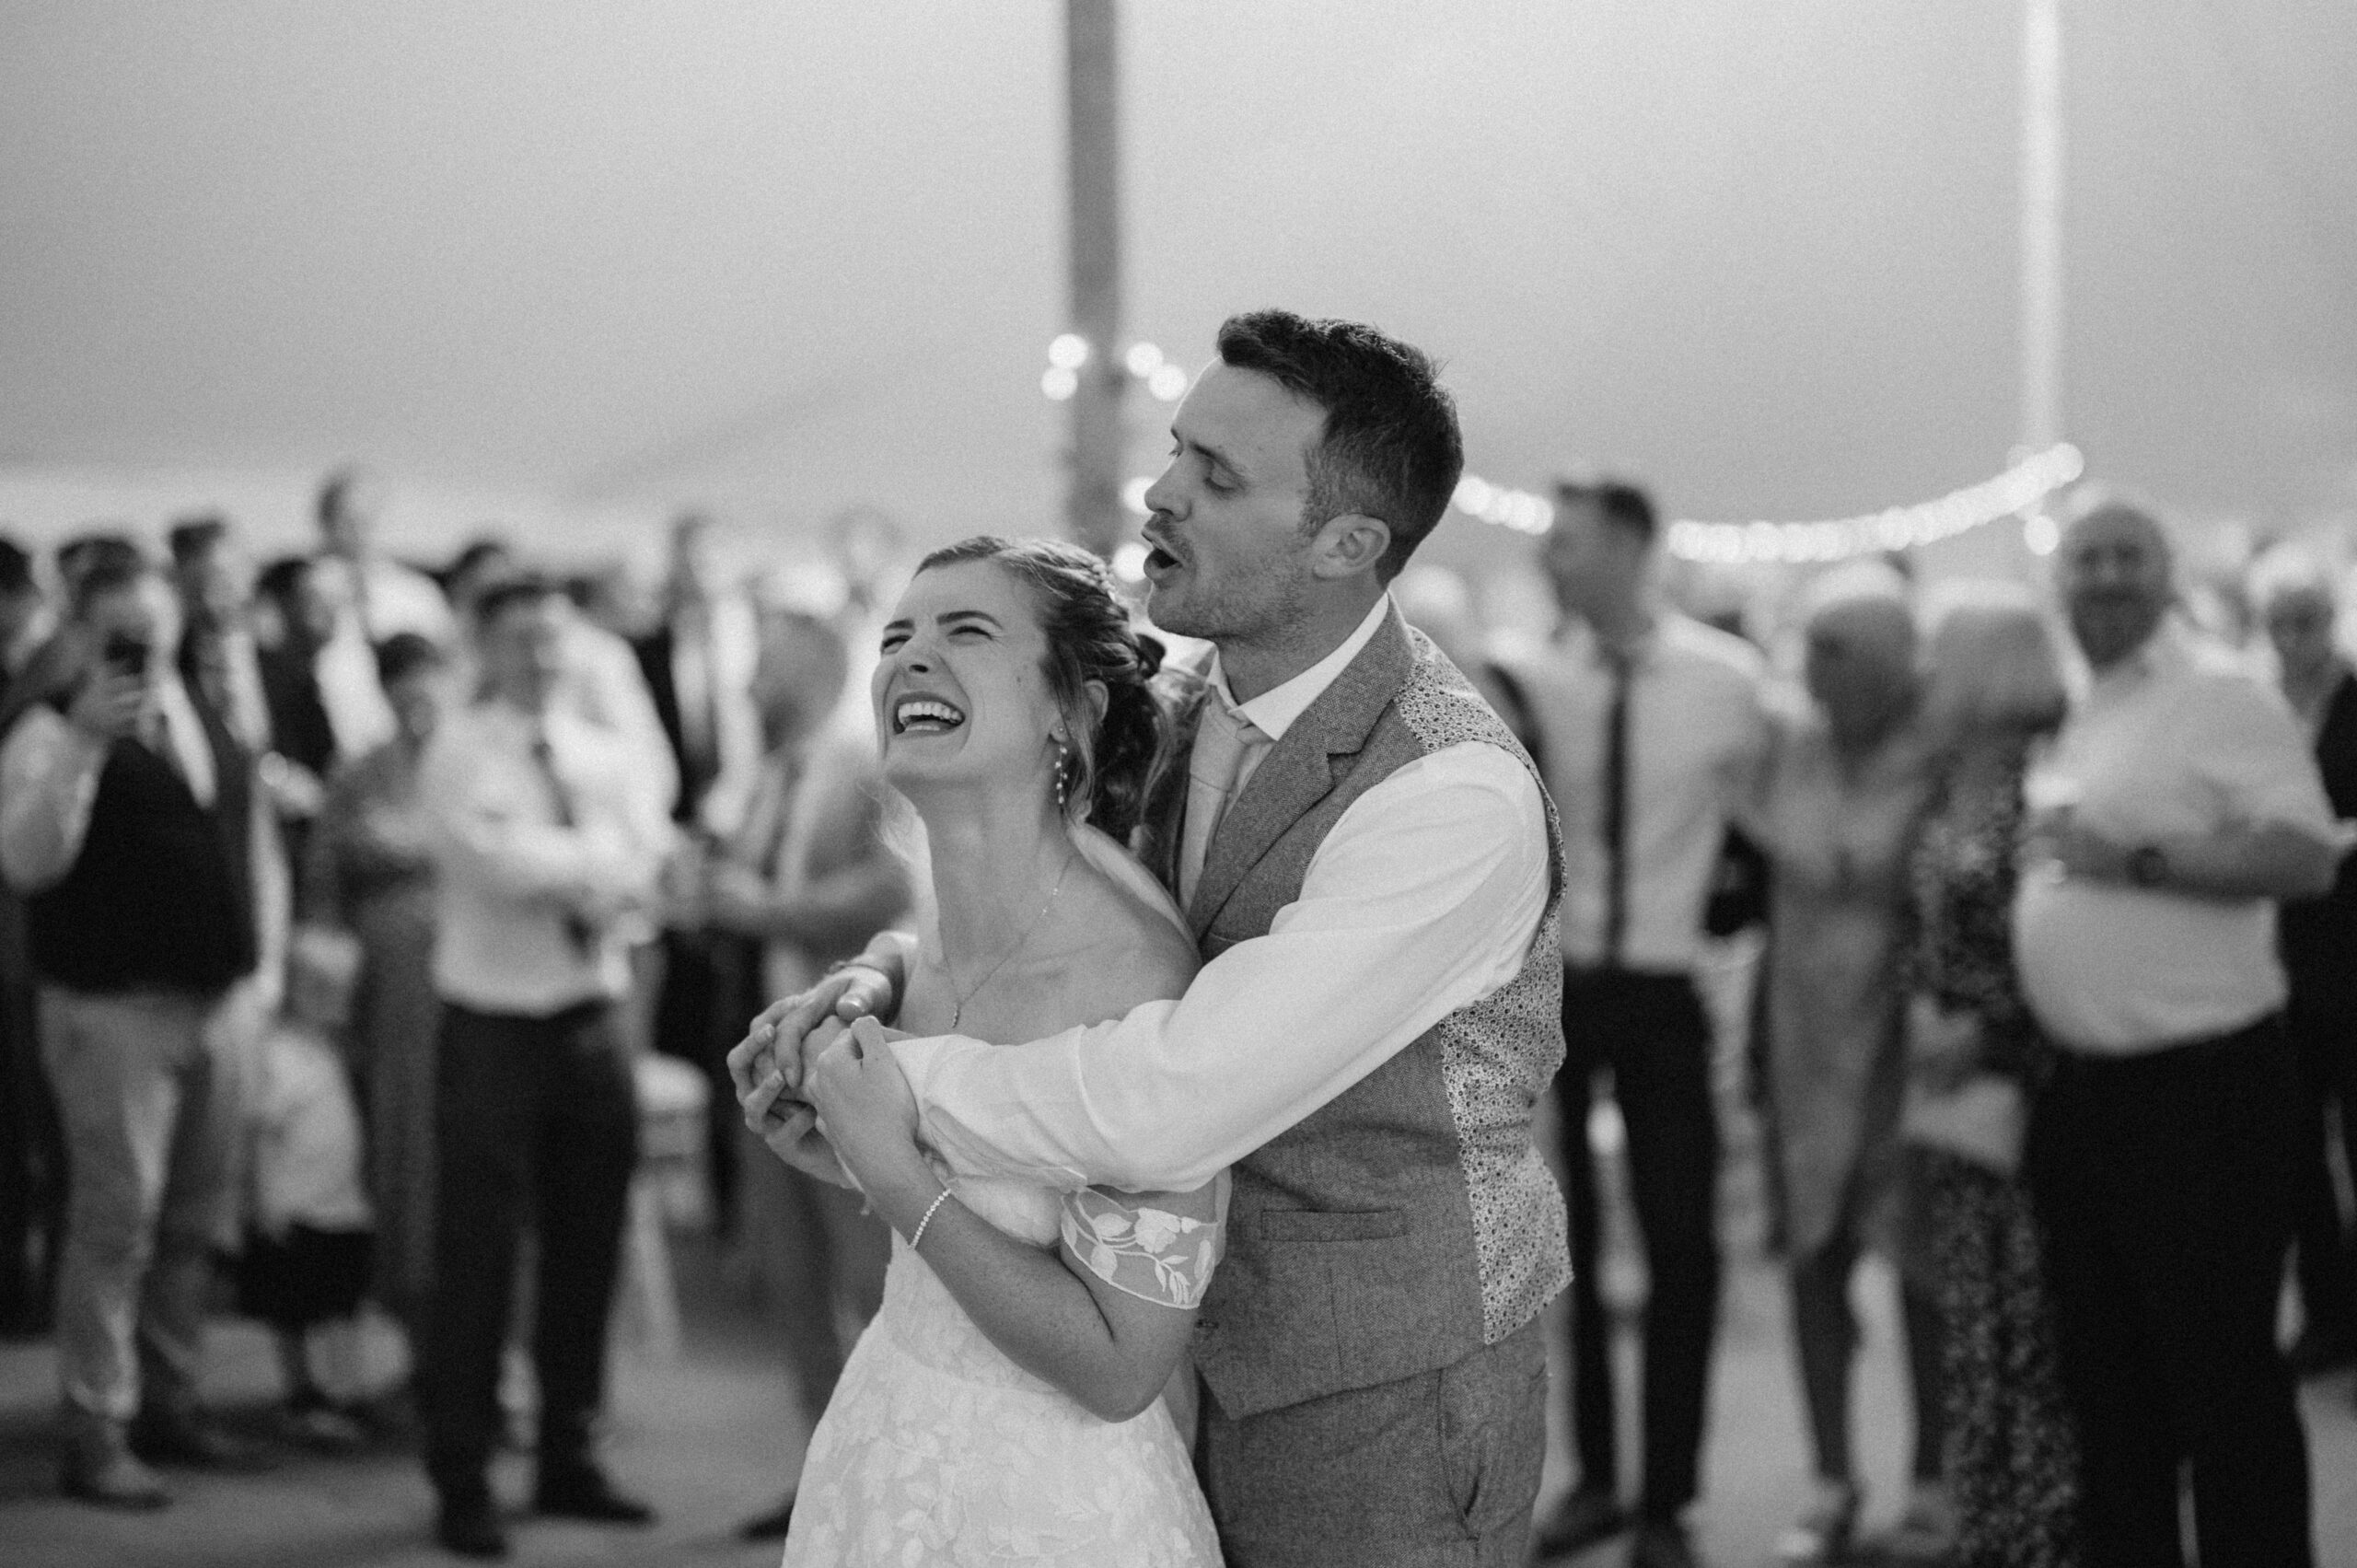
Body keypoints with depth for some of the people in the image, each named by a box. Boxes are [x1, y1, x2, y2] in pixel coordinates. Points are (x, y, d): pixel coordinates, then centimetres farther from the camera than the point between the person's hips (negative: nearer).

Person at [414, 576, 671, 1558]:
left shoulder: (600, 755, 12)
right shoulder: (459, 751, -4)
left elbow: (651, 864, 0)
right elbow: (497, 861, -17)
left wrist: (567, 871, -16)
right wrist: (597, 860, -7)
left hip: (591, 1019, 5)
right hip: (495, 1024, -5)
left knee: (587, 1252, 10)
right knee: (476, 1258, -3)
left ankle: (567, 1458, 23)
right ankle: (462, 1483, 6)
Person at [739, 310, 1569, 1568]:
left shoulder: (1455, 797, -28)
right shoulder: (1192, 709, 0)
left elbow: (1161, 1113, -33)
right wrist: (882, 976, -7)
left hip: (1387, 1409, -7)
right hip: (1210, 1357, 7)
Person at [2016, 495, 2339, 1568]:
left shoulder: (2220, 699, -9)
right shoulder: (2066, 724, 15)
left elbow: (2307, 856, -20)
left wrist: (2138, 860, -21)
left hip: (2202, 1086, -8)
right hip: (2080, 1093, 8)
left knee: (2223, 1376, -3)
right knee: (2105, 1371, 15)